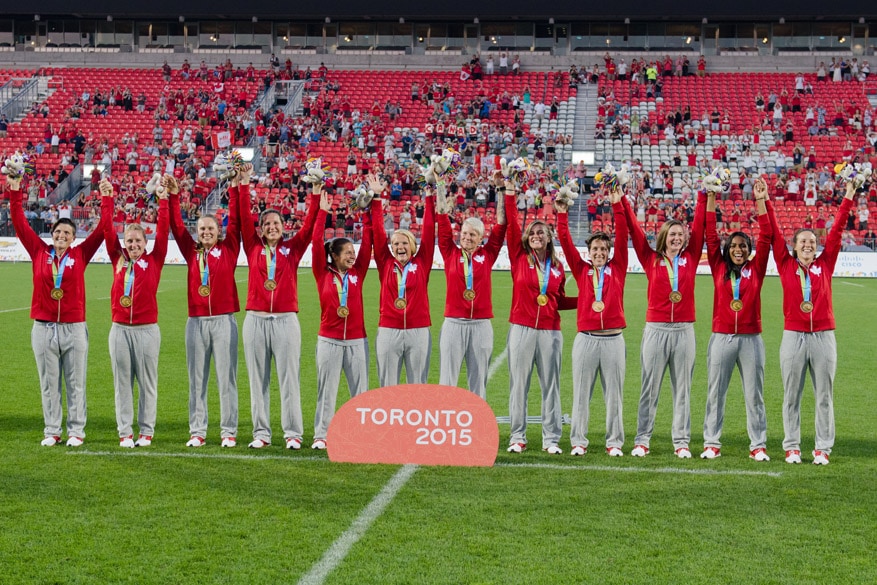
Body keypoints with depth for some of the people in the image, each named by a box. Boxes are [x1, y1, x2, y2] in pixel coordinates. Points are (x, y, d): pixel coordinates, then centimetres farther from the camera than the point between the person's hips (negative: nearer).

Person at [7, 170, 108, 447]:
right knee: (49, 384, 7)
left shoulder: (80, 255, 2)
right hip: (44, 328, 1)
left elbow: (101, 231, 1)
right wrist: (15, 194, -3)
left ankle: (76, 431, 11)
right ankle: (51, 431, 15)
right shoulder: (40, 252, 3)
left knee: (76, 383, 5)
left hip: (74, 328, -1)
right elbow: (20, 225, 3)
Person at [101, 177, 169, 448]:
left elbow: (163, 231, -3)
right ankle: (125, 432, 11)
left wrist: (163, 202, -7)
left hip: (147, 330, -2)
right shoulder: (118, 259, 7)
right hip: (120, 329, 2)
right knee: (122, 382, 5)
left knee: (147, 382, 4)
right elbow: (108, 230, 4)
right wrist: (107, 198, 1)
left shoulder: (154, 260, 2)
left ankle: (146, 431, 11)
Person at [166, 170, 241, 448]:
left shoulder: (228, 249, 5)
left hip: (224, 321, -2)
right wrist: (173, 197, -1)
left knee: (226, 378, 0)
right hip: (196, 322, 2)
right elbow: (176, 226, 7)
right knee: (197, 379, 6)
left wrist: (235, 189, -5)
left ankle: (229, 432, 4)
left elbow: (235, 221, 0)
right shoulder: (192, 252, 10)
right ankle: (197, 432, 11)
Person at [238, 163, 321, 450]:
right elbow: (245, 218, 0)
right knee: (258, 379, 5)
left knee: (289, 378, 0)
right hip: (256, 319, 1)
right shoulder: (254, 248, 8)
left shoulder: (292, 249, 8)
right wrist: (244, 185, -7)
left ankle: (293, 433, 5)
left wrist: (316, 195, -9)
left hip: (286, 321, -1)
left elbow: (309, 225, 0)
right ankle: (261, 433, 11)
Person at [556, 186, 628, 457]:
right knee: (581, 393, 4)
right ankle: (578, 441, 10)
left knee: (614, 393, 4)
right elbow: (566, 242, 2)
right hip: (586, 339, 0)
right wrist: (562, 215, -5)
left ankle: (615, 442, 11)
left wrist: (617, 205, -6)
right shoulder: (582, 270, 8)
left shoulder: (617, 269, 7)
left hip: (613, 340, 0)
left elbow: (622, 237, -1)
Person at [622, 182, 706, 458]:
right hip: (656, 329, -1)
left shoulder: (690, 258, 8)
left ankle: (681, 442, 10)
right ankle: (642, 440, 7)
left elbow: (699, 227, 7)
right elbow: (634, 230, 1)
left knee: (682, 388, 5)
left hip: (684, 331, 1)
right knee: (650, 387, 2)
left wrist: (703, 197, 5)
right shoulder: (651, 259, 4)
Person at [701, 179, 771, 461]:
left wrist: (760, 202, -5)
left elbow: (765, 238, 0)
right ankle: (711, 444, 9)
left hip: (750, 339, 0)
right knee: (715, 392, 3)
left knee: (754, 394, 4)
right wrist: (711, 199, -4)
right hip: (721, 339, 0)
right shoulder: (719, 268, 5)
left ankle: (758, 445, 9)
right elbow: (711, 236, 1)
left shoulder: (755, 269, 5)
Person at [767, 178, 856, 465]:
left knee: (824, 396, 4)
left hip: (823, 337, 1)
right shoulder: (786, 265, 4)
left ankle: (823, 448, 11)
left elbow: (836, 231, 4)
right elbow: (774, 234, 0)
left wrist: (847, 199, 1)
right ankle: (792, 447, 12)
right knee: (791, 396, 4)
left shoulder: (825, 265, 6)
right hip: (793, 337, -1)